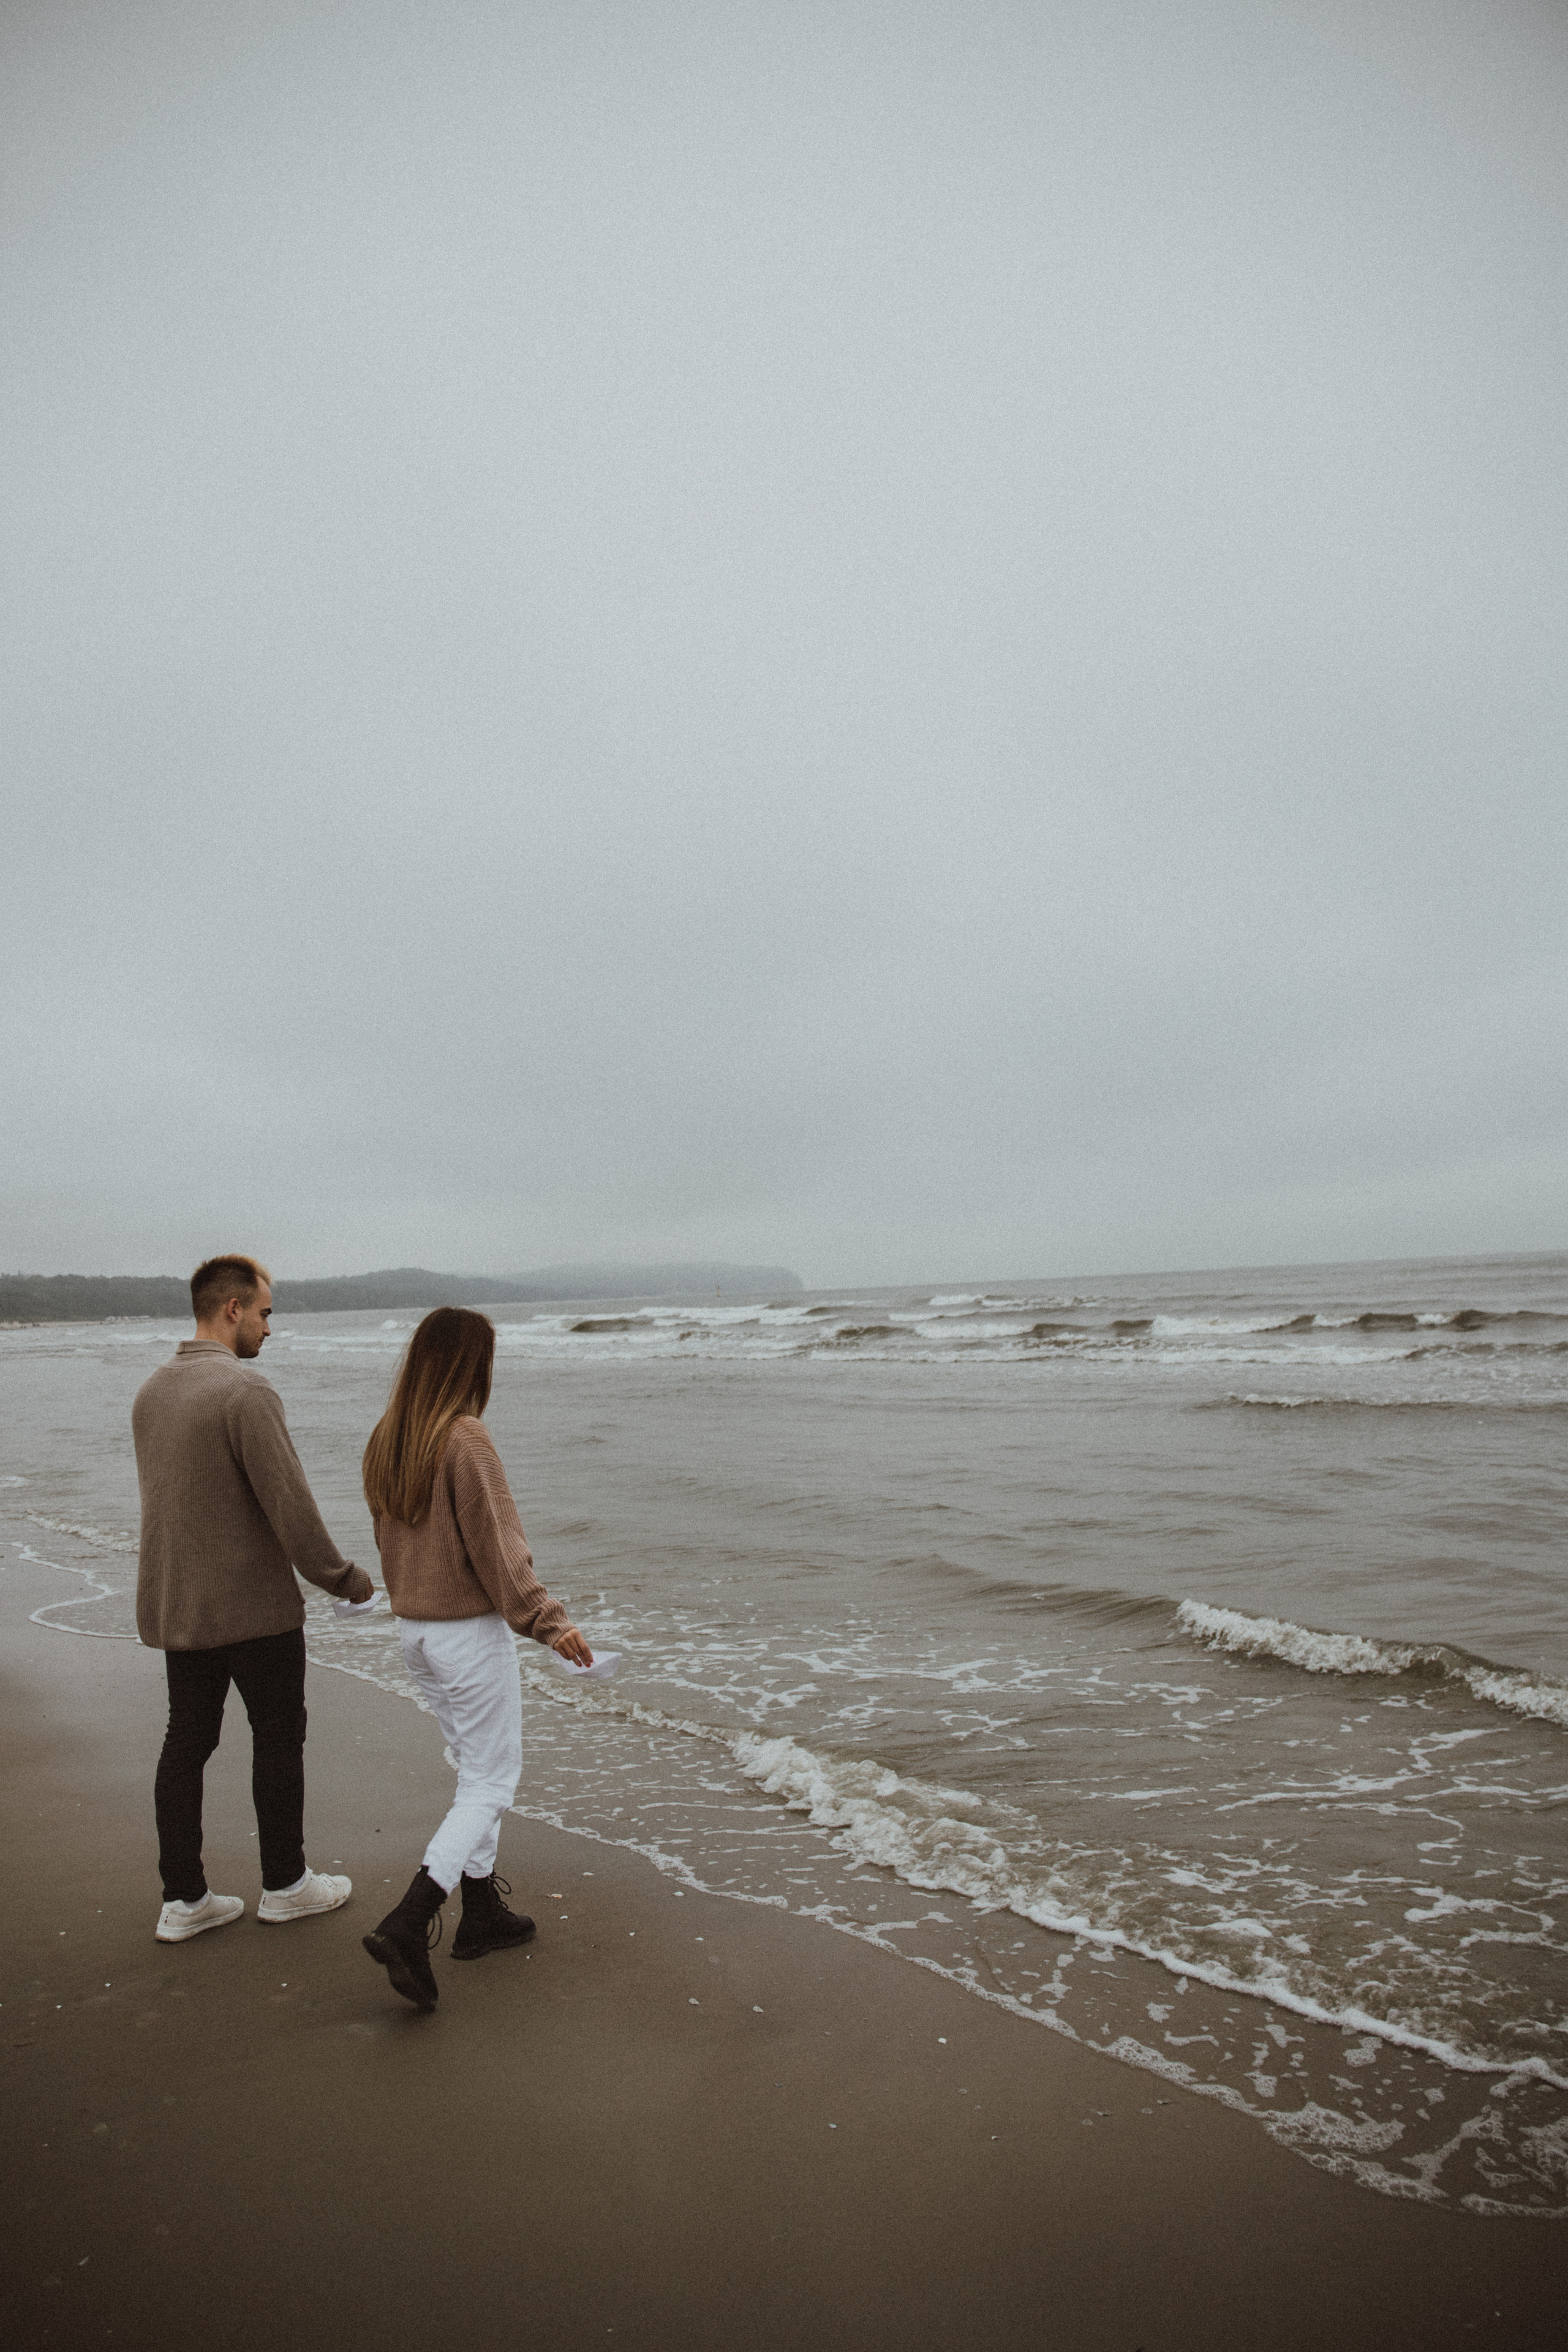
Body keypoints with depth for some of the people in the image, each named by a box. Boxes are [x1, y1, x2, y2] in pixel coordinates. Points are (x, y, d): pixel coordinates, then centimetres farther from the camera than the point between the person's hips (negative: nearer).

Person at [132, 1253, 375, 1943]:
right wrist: (343, 1578, -9)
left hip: (175, 1603, 7)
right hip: (254, 1603, -7)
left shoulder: (150, 1393, 5)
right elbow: (290, 1504, -22)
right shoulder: (247, 1392, -22)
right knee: (278, 1738, 9)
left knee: (186, 1740, 14)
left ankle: (183, 1899, 23)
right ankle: (284, 1883, 24)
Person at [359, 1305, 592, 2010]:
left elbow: (386, 1536, 12)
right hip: (471, 1632, -8)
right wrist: (547, 1620, -13)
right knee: (491, 1785, 4)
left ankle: (481, 1914, 30)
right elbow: (498, 1546, -20)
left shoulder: (385, 1440, 2)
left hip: (412, 1628, 8)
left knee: (473, 1769, 21)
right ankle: (406, 1926, -4)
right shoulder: (464, 1438, -21)